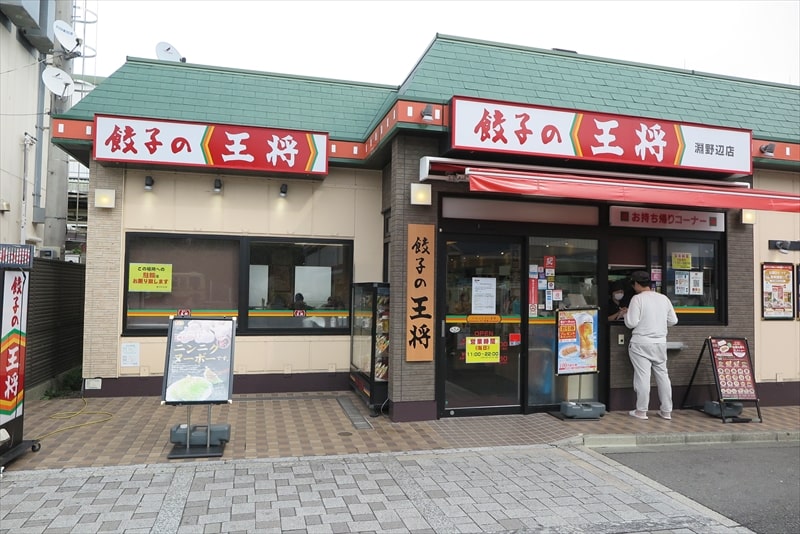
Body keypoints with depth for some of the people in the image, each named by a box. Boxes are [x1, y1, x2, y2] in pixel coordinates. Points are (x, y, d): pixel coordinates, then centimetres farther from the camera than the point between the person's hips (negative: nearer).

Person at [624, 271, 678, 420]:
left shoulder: (638, 298, -10)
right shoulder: (664, 298, 7)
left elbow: (631, 323, -15)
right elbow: (673, 321, 11)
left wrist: (626, 315, 5)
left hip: (641, 343, -5)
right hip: (660, 343, 6)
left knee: (642, 376, -2)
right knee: (662, 375, 12)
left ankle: (641, 411, 3)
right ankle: (666, 411, 17)